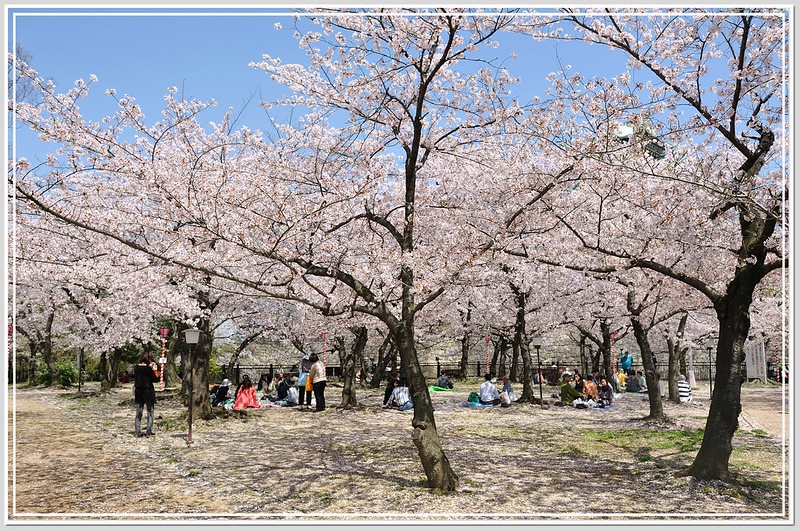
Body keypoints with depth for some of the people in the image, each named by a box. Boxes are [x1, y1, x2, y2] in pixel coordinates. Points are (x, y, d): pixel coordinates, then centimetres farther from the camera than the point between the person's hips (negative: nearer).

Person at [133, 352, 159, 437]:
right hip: (148, 391, -5)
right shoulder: (148, 369, -16)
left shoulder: (136, 368, 1)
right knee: (150, 412, 5)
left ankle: (137, 432, 12)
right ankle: (149, 432, 4)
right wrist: (155, 370, 0)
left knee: (138, 412, 11)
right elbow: (155, 379, -12)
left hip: (138, 392, 5)